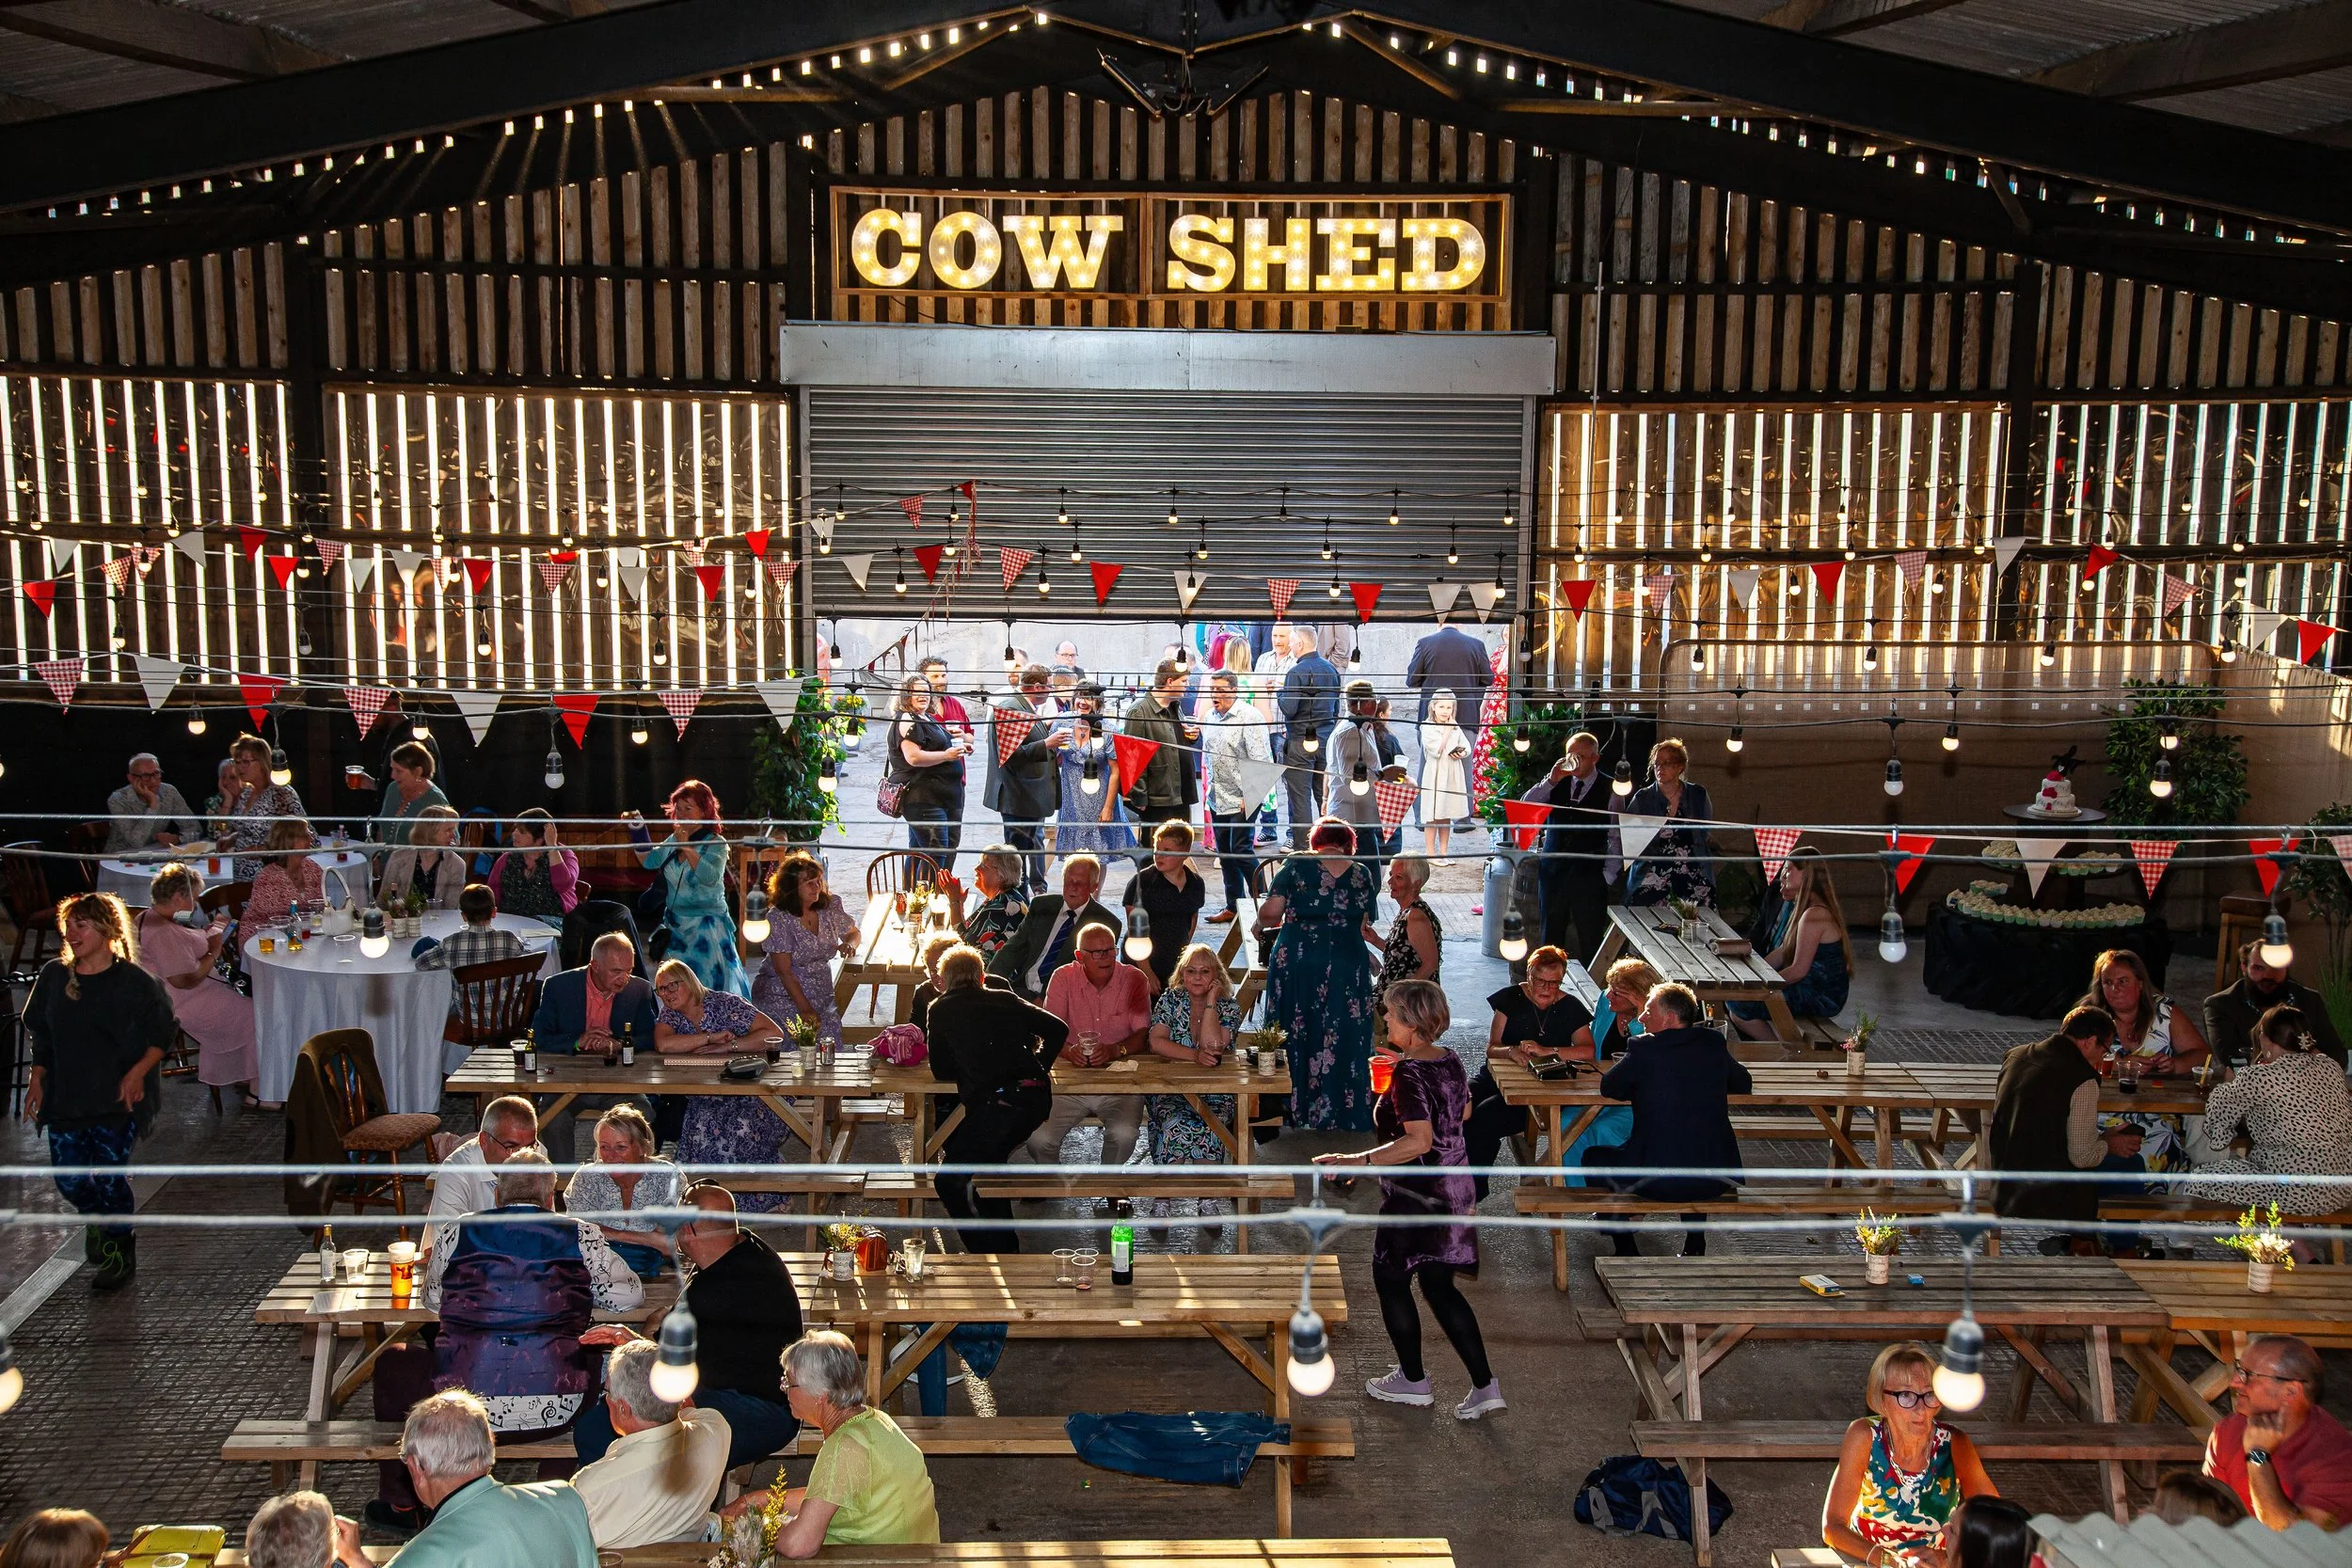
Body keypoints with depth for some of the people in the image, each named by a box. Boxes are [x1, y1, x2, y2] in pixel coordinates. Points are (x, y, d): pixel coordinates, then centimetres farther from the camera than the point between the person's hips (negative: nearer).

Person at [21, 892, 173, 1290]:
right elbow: (40, 1033, 15)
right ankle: (98, 1218, 38)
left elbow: (163, 1037, -2)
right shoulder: (53, 976, 3)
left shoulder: (134, 982, -9)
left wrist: (137, 1073, -14)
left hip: (118, 1097, -4)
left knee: (108, 1176, -5)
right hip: (65, 1093, 4)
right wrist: (38, 1078, 7)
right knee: (68, 1178, 3)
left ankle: (121, 1253, 16)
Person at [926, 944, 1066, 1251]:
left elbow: (940, 1070, 18)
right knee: (987, 1160, 28)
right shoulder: (1006, 999, 21)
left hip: (994, 1102, -6)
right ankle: (1007, 1246, 31)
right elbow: (1058, 1028, 15)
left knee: (950, 1183, 7)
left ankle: (986, 1257, 2)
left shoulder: (940, 1009, 14)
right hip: (1037, 1096, 6)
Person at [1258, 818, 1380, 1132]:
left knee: (1293, 1035, 10)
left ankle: (1290, 1108, 17)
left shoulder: (1296, 865, 1)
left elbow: (1270, 912, -4)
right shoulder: (1361, 874, 7)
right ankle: (1344, 1115, 15)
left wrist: (1261, 925, 17)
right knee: (1342, 1039, 9)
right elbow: (1362, 926, 10)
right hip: (1348, 964, 1)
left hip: (1296, 962, -1)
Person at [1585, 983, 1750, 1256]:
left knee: (1593, 1157, 23)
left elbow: (1608, 1088, 3)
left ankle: (1626, 1251, 23)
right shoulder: (1714, 1043, 2)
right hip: (1715, 1181, 5)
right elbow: (1743, 1084, 19)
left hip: (1656, 1181, -5)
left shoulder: (1645, 1049, -11)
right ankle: (1695, 1245, 33)